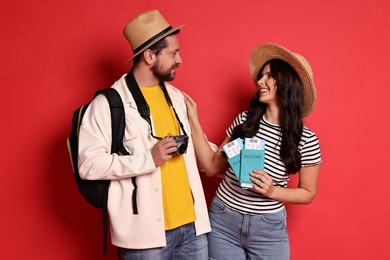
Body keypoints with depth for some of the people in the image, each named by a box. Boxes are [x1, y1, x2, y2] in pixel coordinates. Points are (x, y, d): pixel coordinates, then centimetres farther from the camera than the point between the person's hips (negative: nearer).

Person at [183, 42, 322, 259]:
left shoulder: (307, 140, -10)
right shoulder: (244, 120, -4)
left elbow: (308, 193, 0)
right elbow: (212, 168, 1)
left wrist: (272, 191, -17)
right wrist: (194, 120, -4)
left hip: (268, 228, -2)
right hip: (223, 221, 2)